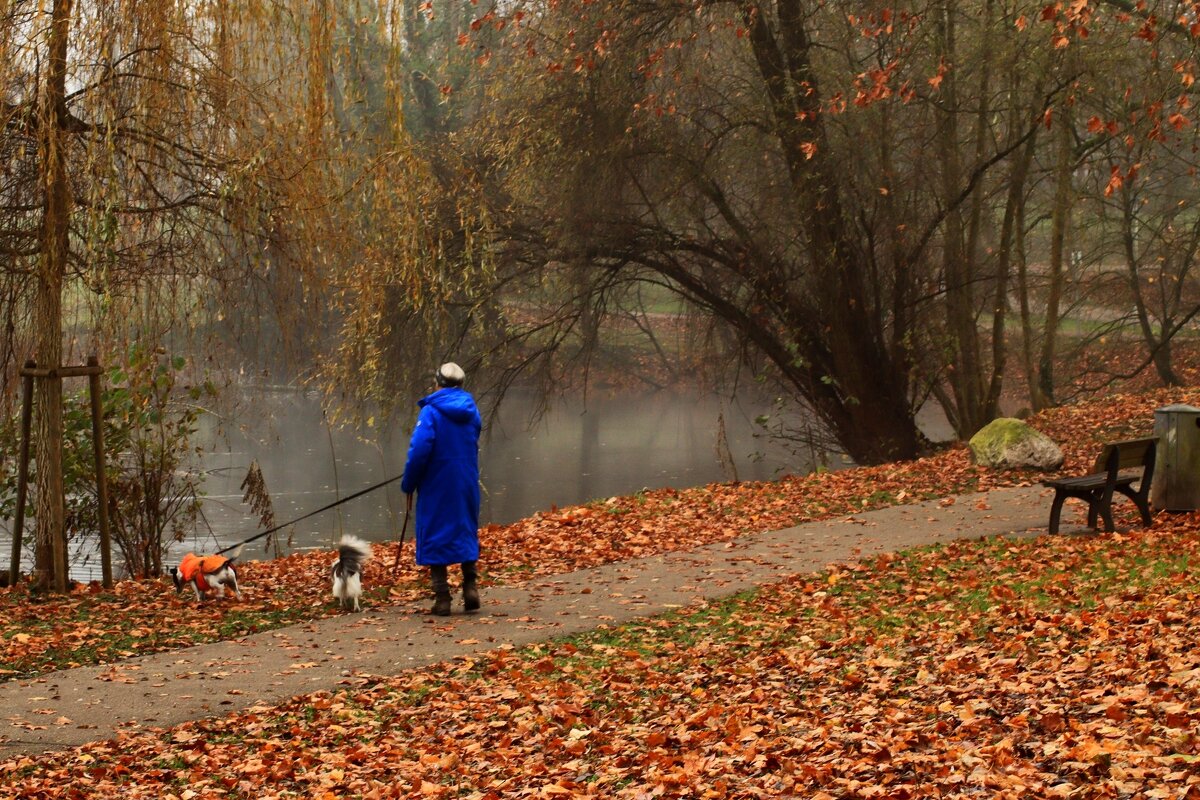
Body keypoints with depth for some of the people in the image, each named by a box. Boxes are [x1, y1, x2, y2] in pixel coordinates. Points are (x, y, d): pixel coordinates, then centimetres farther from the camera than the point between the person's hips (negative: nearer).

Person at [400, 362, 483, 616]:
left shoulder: (431, 412, -13)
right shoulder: (471, 412, 5)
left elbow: (419, 451, -19)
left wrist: (409, 485, -7)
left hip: (437, 485, -5)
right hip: (467, 484, 5)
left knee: (435, 538, 4)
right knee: (466, 531, 19)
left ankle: (442, 598, 2)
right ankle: (471, 587, 11)